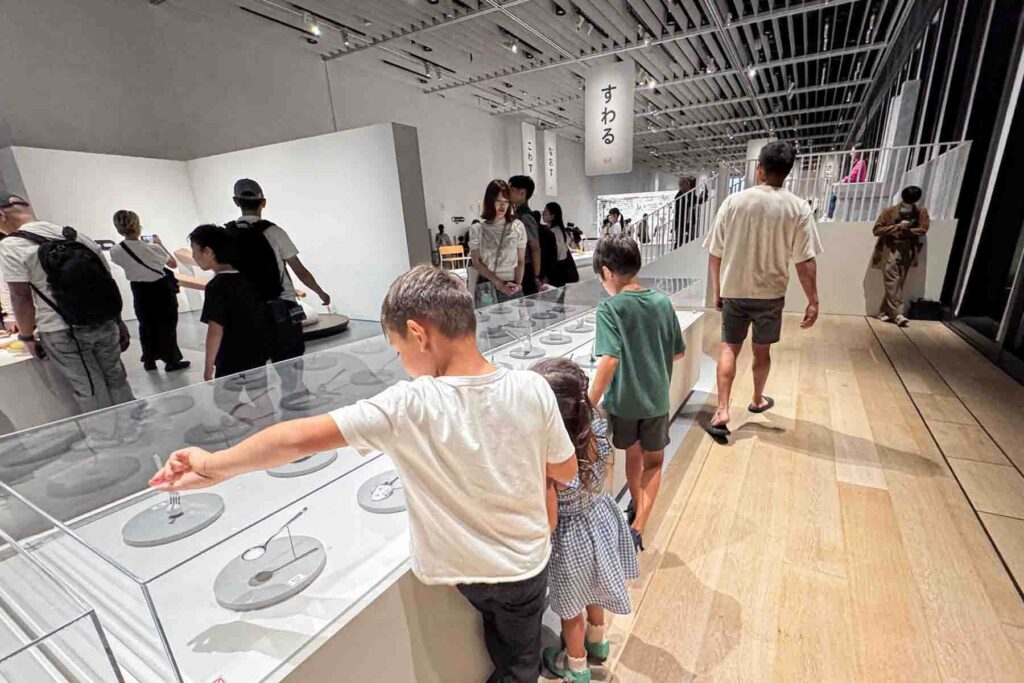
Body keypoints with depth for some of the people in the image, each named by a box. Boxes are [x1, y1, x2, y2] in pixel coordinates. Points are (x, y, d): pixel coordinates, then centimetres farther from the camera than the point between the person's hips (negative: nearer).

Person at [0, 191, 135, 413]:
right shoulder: (77, 235, 7)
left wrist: (27, 336, 3)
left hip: (62, 332, -4)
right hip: (105, 324, 4)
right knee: (117, 380, 14)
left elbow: (21, 297, -11)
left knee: (90, 392, 4)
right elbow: (109, 282, 8)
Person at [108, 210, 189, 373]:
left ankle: (149, 361, 30)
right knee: (167, 324, 8)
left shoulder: (115, 252, -11)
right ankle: (171, 361, 16)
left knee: (146, 325, 19)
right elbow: (173, 264, -6)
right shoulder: (152, 248, -22)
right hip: (161, 289, -4)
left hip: (139, 291, 4)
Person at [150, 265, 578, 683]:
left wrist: (212, 466, -6)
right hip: (525, 563, 1)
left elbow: (296, 439, -23)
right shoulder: (532, 388, -23)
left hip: (460, 566, 0)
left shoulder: (407, 406, -29)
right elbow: (566, 474, -9)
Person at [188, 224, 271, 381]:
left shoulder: (216, 287, -16)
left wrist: (208, 369, -12)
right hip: (258, 356, 7)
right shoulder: (247, 278, 4)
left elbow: (215, 331, -19)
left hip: (232, 364, -7)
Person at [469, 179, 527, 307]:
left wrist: (518, 284, -10)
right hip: (487, 288, -1)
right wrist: (499, 283, -13)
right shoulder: (477, 229, 1)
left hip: (512, 287, 1)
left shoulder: (517, 226, 3)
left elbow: (521, 261, 5)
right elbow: (477, 263, -3)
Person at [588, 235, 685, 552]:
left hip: (623, 399, -2)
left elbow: (610, 359, -29)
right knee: (653, 461, 21)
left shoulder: (609, 308, -17)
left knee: (633, 454, 24)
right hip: (657, 398, 2)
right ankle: (639, 526, 12)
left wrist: (589, 403, -25)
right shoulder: (663, 302, -3)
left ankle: (637, 508, 47)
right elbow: (678, 352, 6)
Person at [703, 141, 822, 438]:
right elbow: (805, 261, -9)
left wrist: (717, 291, 8)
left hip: (733, 291, 0)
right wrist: (813, 301, -1)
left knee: (728, 348, 9)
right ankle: (758, 400, 39)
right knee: (762, 350, 18)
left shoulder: (734, 201, -6)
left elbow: (716, 253, -3)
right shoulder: (798, 208, -7)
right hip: (770, 293, 1)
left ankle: (722, 412, -1)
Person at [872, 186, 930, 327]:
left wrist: (906, 230, -11)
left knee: (898, 284, 4)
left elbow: (922, 230, 0)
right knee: (892, 283, -10)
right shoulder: (889, 211, -3)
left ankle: (885, 312, 13)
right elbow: (877, 230, -6)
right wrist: (897, 227, -14)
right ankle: (897, 314, -9)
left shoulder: (921, 212, 5)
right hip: (890, 251, -3)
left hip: (908, 252, 3)